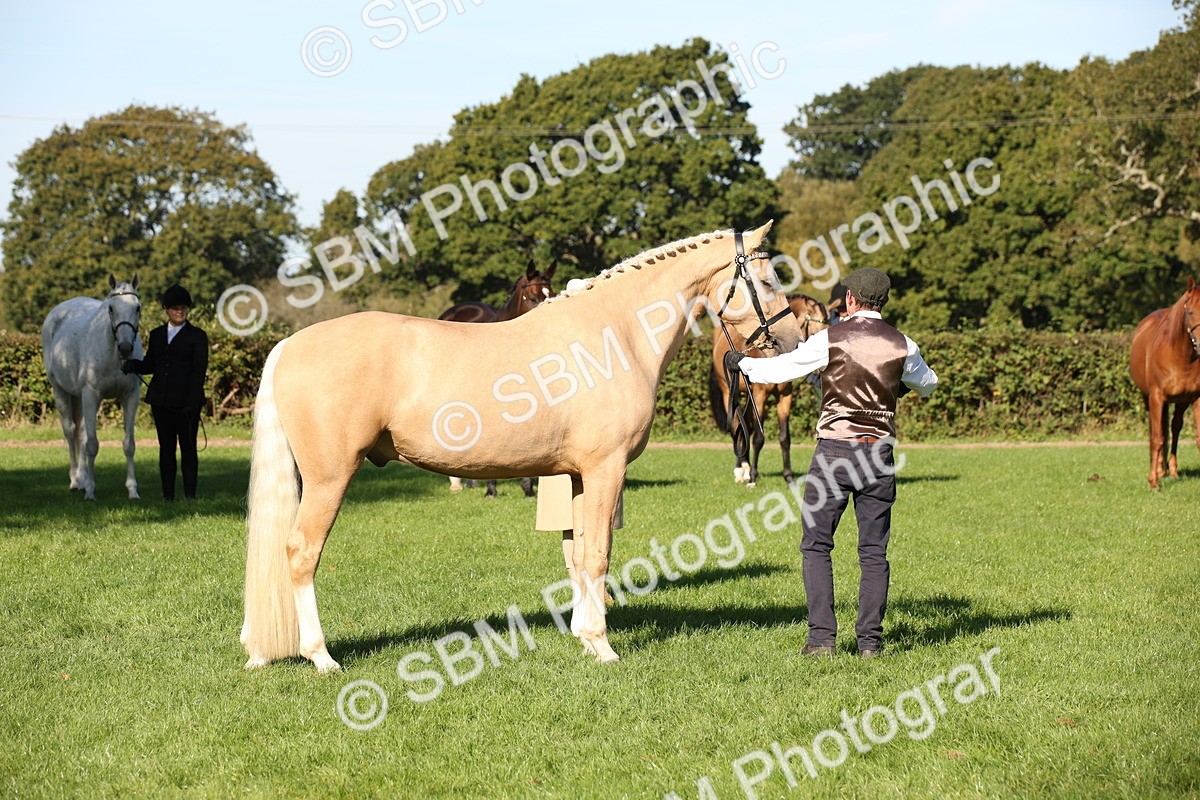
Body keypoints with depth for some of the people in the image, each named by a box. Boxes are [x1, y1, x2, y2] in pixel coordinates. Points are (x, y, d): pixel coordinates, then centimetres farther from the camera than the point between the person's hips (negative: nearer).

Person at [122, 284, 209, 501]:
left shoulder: (197, 336, 1)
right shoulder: (157, 335, 14)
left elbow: (199, 370, -6)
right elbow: (150, 364, 16)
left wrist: (192, 402, -15)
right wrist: (132, 366, -6)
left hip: (186, 401, -4)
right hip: (161, 400, 4)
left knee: (188, 447, -2)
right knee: (166, 447, 7)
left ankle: (190, 494, 4)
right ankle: (167, 495, 11)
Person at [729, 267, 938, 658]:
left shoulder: (830, 339, -6)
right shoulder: (902, 345, 4)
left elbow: (780, 369, 2)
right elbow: (927, 385, 24)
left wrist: (741, 362, 20)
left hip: (834, 450, -3)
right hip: (879, 452, 3)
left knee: (816, 545, 5)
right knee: (874, 552, 8)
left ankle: (822, 637, -1)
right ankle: (870, 640, 6)